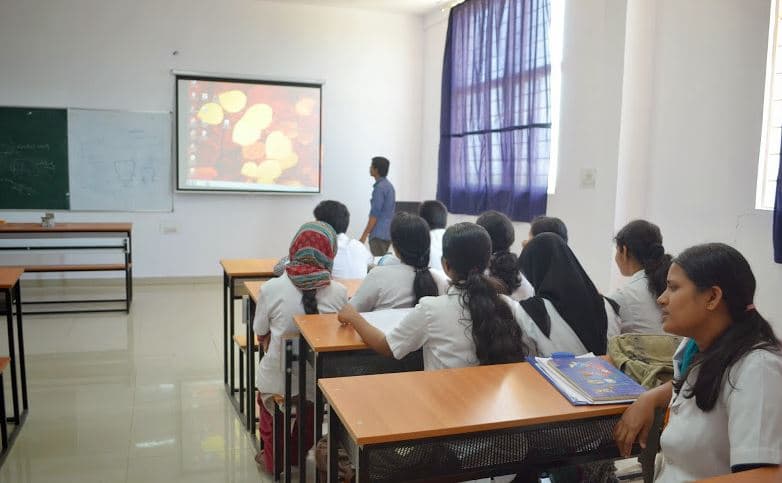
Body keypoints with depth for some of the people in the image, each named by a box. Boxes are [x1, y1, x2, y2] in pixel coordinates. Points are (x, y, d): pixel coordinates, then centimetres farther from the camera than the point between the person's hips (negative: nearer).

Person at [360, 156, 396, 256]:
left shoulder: (379, 187, -15)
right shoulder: (389, 185, 14)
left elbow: (375, 214, -18)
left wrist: (364, 235, -16)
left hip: (379, 234, -9)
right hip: (388, 232, 9)